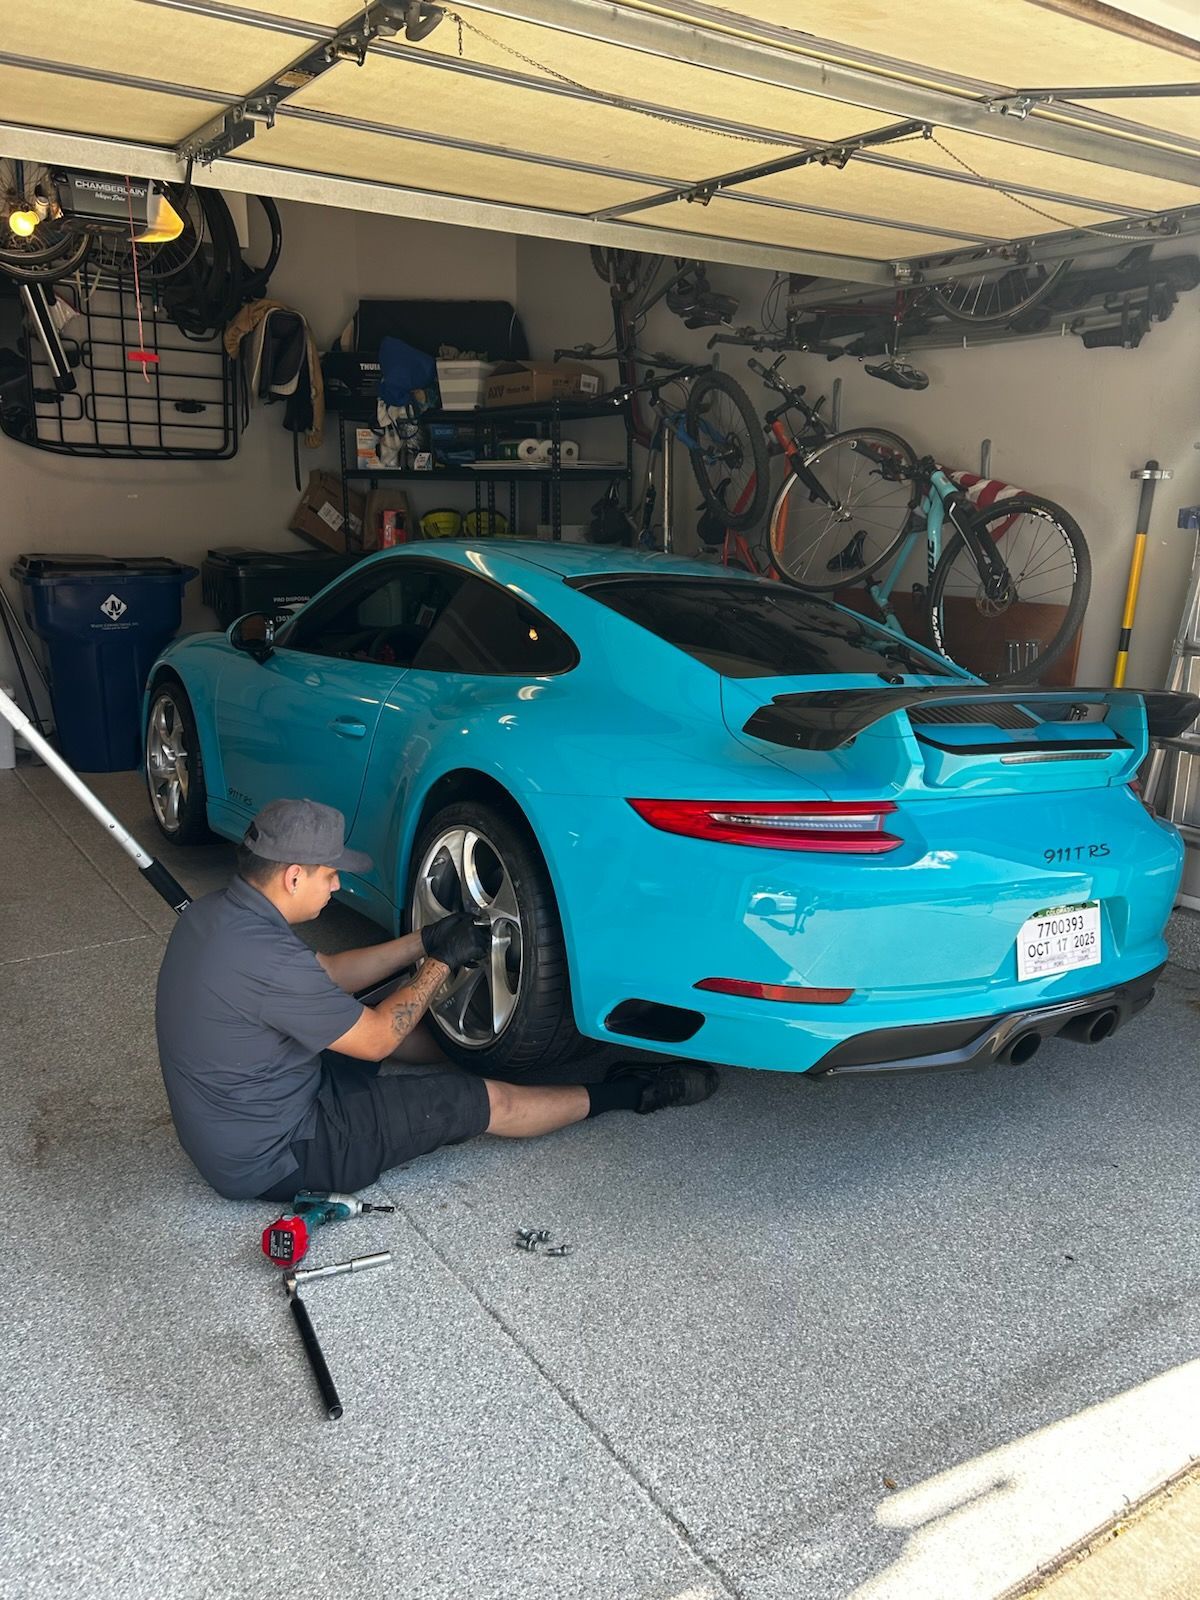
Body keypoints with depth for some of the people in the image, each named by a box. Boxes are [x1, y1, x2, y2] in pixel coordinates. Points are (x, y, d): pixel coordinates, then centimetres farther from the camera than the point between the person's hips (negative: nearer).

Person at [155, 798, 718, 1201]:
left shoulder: (215, 913, -3)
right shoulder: (265, 960, -33)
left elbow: (325, 976, 10)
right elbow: (378, 1040, -20)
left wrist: (424, 942, 6)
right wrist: (442, 962, -7)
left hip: (224, 1129, 9)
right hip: (273, 1159, -9)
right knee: (485, 1101, -4)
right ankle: (626, 1093, 12)